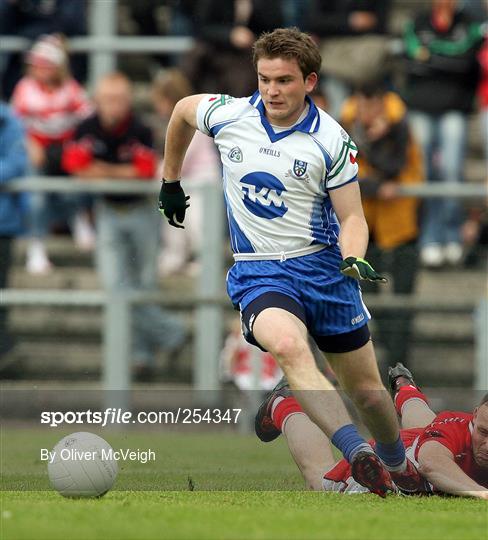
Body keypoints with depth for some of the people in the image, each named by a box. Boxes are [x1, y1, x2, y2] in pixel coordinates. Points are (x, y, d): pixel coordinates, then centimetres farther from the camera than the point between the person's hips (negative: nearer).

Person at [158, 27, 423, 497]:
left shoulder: (332, 141, -6)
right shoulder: (228, 115, -3)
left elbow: (352, 217, -1)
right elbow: (183, 109, 20)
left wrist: (354, 260, -22)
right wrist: (170, 181, 28)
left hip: (322, 266, 1)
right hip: (258, 274, -1)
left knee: (366, 389, 8)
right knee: (288, 346, -34)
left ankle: (396, 465, 38)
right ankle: (358, 455, -45)